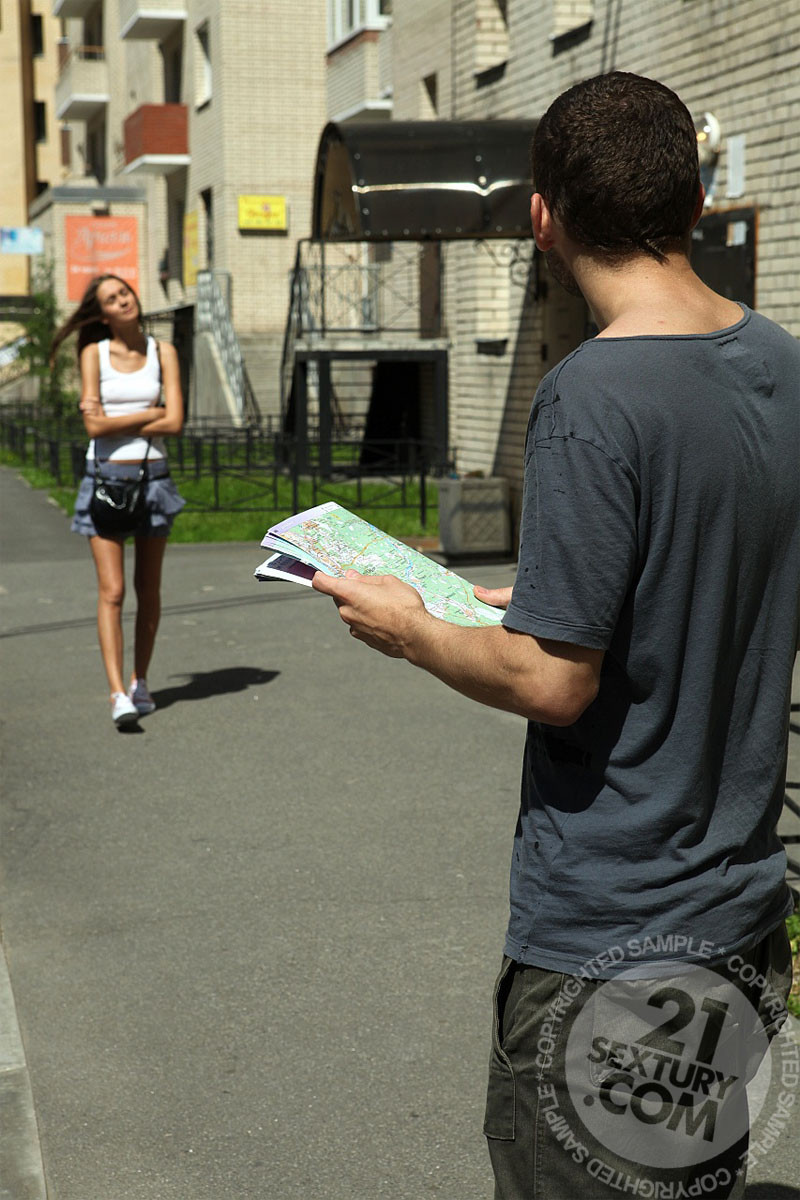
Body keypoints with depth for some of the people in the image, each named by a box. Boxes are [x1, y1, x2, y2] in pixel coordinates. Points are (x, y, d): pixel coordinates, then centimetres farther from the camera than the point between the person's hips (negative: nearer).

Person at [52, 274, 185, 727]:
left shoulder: (162, 352, 4)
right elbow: (94, 424, -9)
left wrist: (115, 421, -9)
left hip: (153, 476, 2)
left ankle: (140, 682, 22)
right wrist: (151, 413, -7)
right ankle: (117, 694, -12)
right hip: (106, 477, -2)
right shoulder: (94, 353, 0)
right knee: (112, 591, -9)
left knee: (148, 590, 7)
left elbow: (175, 422, -6)